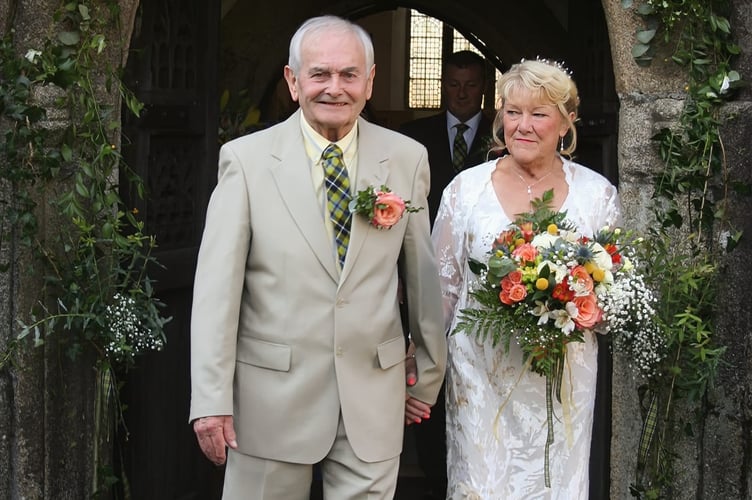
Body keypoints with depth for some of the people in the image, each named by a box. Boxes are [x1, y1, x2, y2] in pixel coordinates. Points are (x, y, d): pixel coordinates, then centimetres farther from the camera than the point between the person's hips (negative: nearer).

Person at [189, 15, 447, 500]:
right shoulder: (246, 159, -4)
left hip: (373, 392, 2)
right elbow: (217, 286, -6)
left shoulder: (407, 159, 2)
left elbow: (424, 276, 9)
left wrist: (429, 378, 14)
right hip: (272, 395, -1)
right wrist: (211, 399, -10)